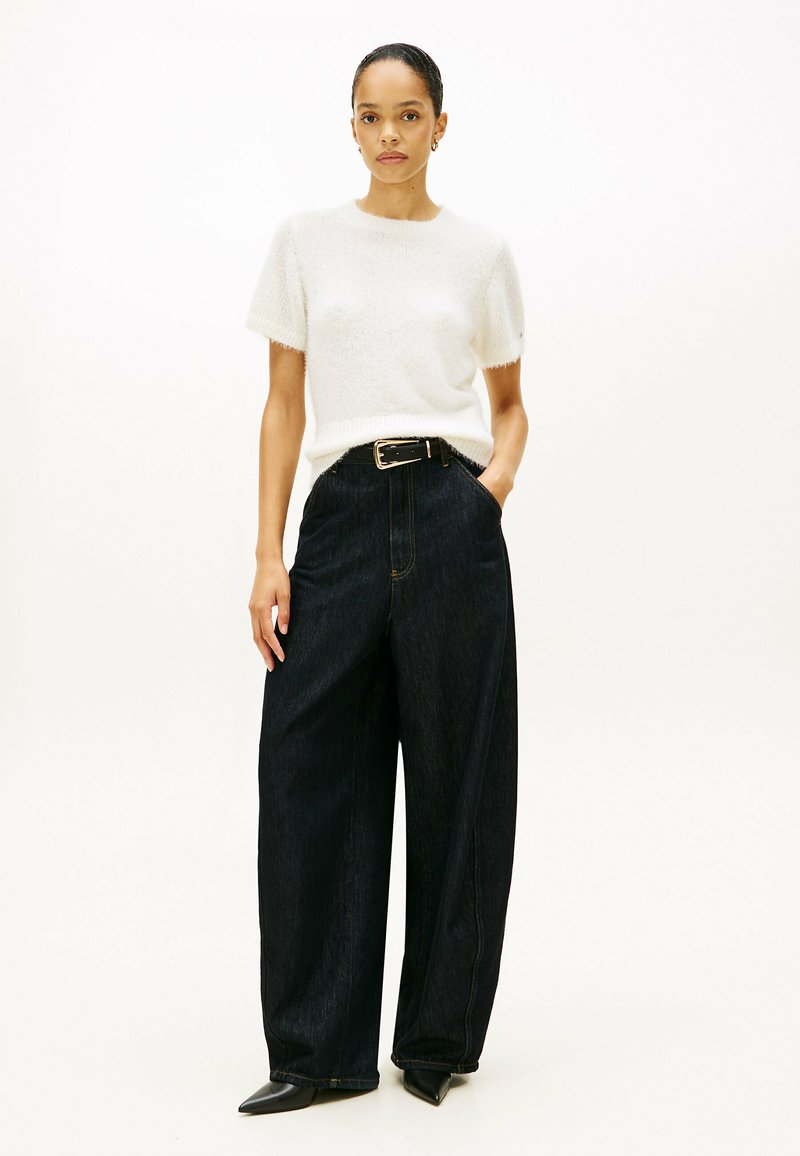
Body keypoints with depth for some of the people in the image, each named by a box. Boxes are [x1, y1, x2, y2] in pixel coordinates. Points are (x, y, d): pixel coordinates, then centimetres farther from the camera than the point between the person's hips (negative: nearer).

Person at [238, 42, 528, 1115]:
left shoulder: (481, 249, 7)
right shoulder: (308, 239, 8)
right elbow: (284, 403, 7)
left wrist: (501, 472, -7)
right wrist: (268, 556, -1)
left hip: (452, 515, 0)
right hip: (344, 512, 1)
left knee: (456, 776, 4)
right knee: (310, 774, -1)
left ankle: (438, 1039, 19)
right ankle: (319, 1048, 12)